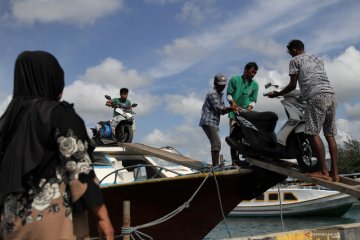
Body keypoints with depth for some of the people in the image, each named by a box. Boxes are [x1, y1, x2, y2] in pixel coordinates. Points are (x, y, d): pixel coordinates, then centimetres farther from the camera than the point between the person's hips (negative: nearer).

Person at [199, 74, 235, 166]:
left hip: (214, 123, 10)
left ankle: (215, 165, 14)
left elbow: (223, 111, 15)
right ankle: (215, 165, -23)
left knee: (216, 144, 10)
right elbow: (219, 108, -18)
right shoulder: (212, 93, -8)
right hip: (208, 122, -10)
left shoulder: (219, 94, 21)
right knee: (216, 143, -19)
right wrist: (232, 108, -15)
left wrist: (231, 108, -3)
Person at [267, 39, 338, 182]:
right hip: (331, 94, 8)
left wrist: (276, 94, 22)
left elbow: (292, 85, 8)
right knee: (330, 134, 7)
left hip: (317, 96, -7)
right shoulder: (317, 59, 30)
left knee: (313, 133, -9)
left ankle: (324, 171, -15)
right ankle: (334, 172, 5)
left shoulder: (295, 60, 11)